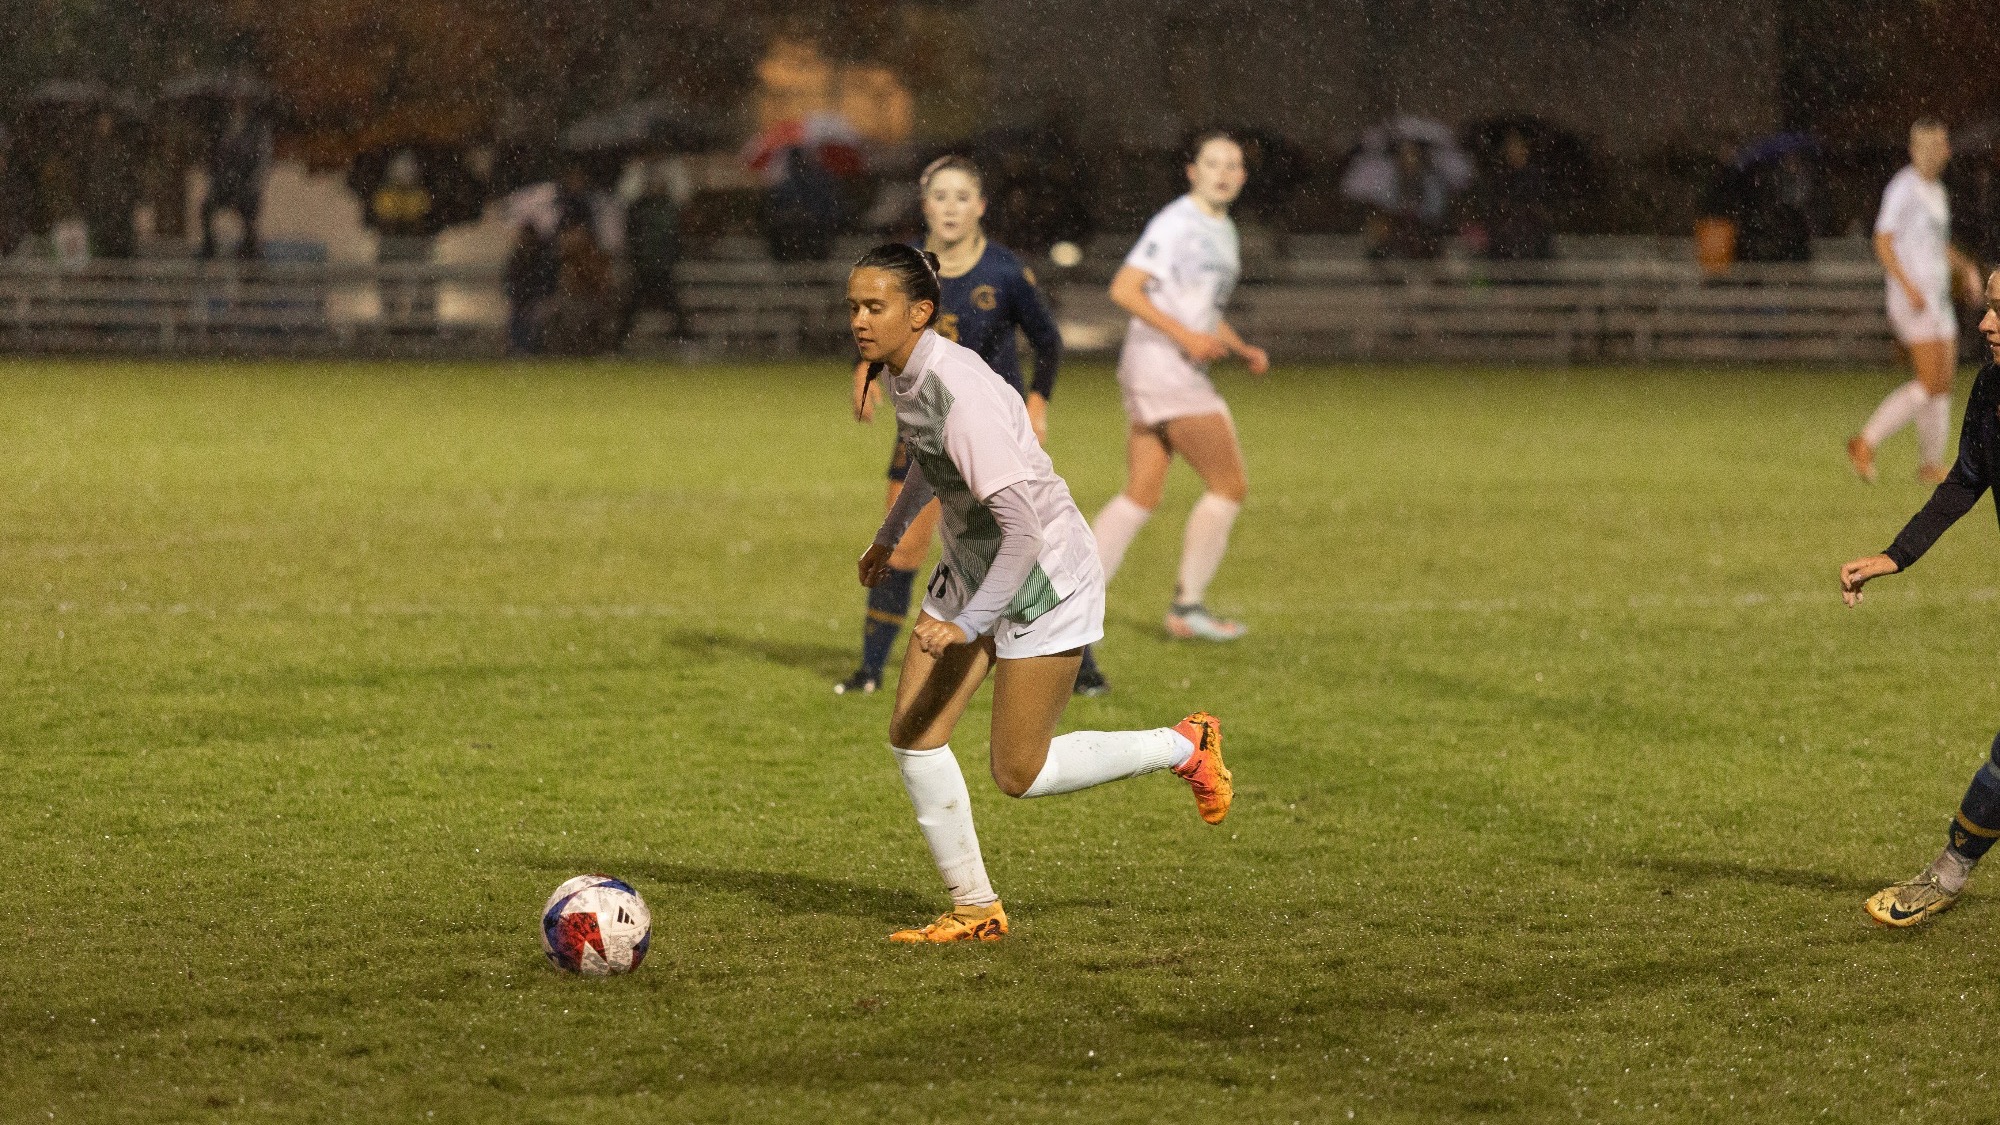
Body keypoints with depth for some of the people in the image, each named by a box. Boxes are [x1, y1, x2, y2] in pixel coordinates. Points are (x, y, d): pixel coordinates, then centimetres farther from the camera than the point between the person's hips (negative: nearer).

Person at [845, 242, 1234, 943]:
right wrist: (889, 535, 31)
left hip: (1043, 580, -8)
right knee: (911, 736, -1)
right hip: (970, 570, 8)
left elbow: (1023, 531, -34)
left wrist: (967, 625, -40)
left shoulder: (961, 396, -32)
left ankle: (1185, 747, 20)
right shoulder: (902, 372, -4)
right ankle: (975, 911, 11)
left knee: (1018, 776, 0)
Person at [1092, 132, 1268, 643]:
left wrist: (1242, 349, 12)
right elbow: (1123, 289, -18)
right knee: (1230, 485, -5)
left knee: (1142, 496, 6)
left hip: (1183, 370, 9)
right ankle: (1187, 608, 2)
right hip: (1159, 365, -9)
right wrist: (1186, 336, -23)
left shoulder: (1223, 230, 18)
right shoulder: (1177, 222, -12)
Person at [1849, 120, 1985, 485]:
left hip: (1938, 300, 9)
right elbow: (1883, 242, -17)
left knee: (1945, 383, 5)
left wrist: (1965, 266, 8)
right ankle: (1866, 442, -10)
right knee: (1930, 383, -15)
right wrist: (1909, 287, -24)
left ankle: (1931, 464, 10)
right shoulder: (1903, 188, -12)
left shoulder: (1936, 192, 17)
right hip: (1912, 298, -9)